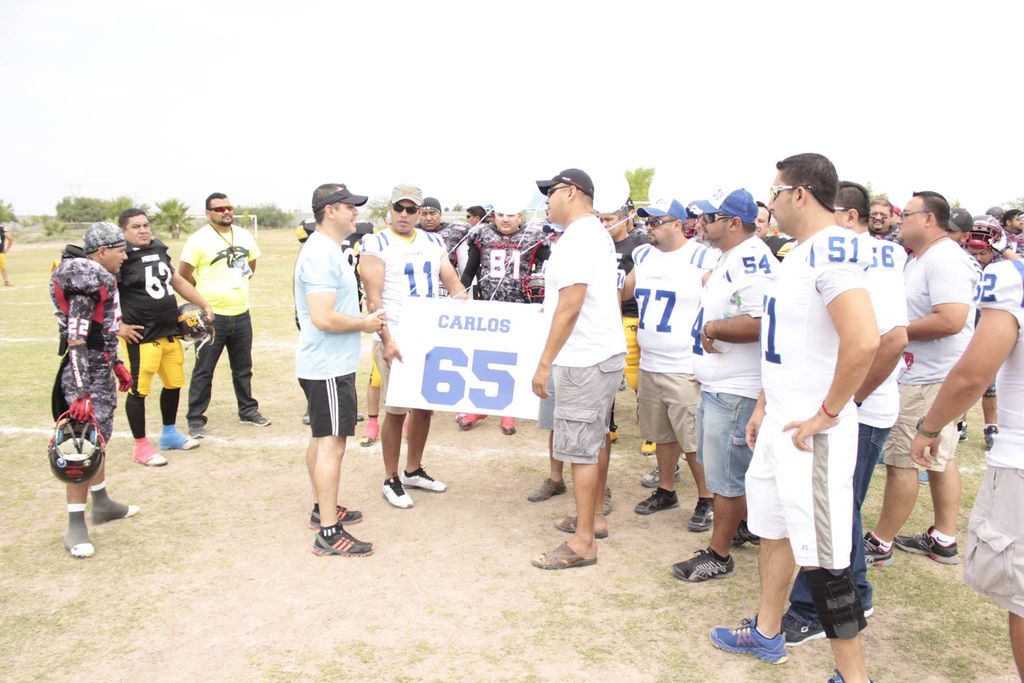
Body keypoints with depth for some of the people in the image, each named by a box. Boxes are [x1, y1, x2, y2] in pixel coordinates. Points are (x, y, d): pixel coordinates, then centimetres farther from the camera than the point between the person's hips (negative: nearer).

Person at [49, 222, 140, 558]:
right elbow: (76, 340, -24)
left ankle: (101, 504, 35)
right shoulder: (87, 280, -19)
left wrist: (116, 364, 27)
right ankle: (76, 526, 2)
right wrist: (81, 393, -27)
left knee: (100, 437, 20)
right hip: (85, 373, -11)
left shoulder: (98, 275, 12)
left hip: (102, 369, 11)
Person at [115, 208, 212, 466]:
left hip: (170, 333, 8)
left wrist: (204, 305, 23)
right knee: (138, 391, 1)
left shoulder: (158, 250, 11)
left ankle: (169, 434, 35)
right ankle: (141, 445, 15)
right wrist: (119, 326, -16)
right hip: (141, 338, -8)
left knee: (174, 384, 17)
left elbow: (177, 281, 24)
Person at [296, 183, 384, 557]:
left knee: (321, 439, 18)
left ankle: (323, 509, 31)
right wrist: (365, 323, -14)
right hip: (328, 367, -11)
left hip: (328, 363, 11)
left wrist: (363, 319, 12)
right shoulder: (322, 254, -21)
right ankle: (329, 533, 0)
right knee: (332, 444, -6)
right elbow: (323, 318, -27)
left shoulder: (328, 249, 13)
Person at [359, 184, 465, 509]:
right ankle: (391, 481, 16)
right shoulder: (376, 244, -5)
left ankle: (414, 471, 30)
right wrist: (386, 340, -20)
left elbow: (453, 285, 10)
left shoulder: (433, 242, 11)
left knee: (425, 406, 13)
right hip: (397, 340, -5)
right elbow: (373, 297, -12)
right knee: (397, 411, 1)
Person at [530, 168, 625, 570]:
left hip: (583, 359, -11)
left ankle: (583, 543, 3)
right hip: (607, 351, 11)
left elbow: (570, 306, -22)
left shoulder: (576, 238, -17)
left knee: (580, 447, -5)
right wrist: (550, 307, 29)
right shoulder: (599, 234, 16)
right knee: (596, 438, 18)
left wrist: (544, 363, -19)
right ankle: (595, 515, 32)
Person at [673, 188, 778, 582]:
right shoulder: (730, 258, 13)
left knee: (725, 476, 1)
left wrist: (714, 328, -20)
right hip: (716, 384, 11)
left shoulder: (752, 261, -21)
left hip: (735, 391, -11)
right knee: (718, 465, 24)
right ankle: (743, 526, 43)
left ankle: (718, 556, 15)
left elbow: (759, 323, -33)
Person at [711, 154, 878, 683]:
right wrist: (764, 405, 18)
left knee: (821, 555, -1)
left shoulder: (832, 251, -20)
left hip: (812, 430, -10)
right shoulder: (798, 253, 12)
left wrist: (827, 414, -22)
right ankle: (766, 633, 41)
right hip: (780, 419, 10)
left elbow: (863, 341, -33)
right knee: (773, 525, 22)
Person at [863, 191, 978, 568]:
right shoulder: (921, 258, 15)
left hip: (928, 379, -11)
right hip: (929, 375, 11)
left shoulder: (945, 258, -18)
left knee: (902, 461, -3)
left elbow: (951, 320, -28)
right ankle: (943, 540, 25)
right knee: (940, 458, 15)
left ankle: (879, 544, 6)